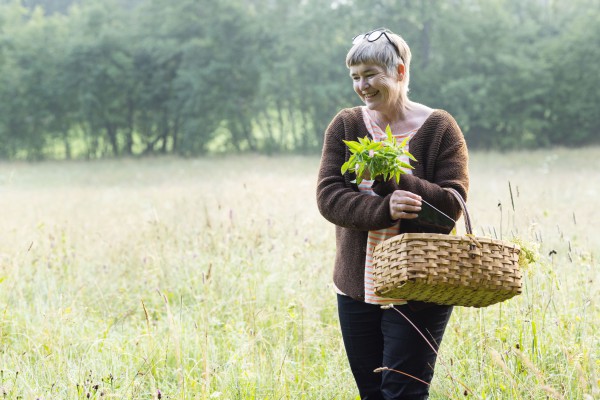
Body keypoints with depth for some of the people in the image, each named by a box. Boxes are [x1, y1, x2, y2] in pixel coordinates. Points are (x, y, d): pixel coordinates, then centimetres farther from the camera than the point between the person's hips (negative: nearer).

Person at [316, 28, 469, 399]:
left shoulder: (439, 128, -5)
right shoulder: (345, 126, 3)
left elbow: (452, 204, -12)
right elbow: (328, 197, -8)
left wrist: (394, 178, -24)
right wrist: (383, 209, -26)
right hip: (357, 287, 4)